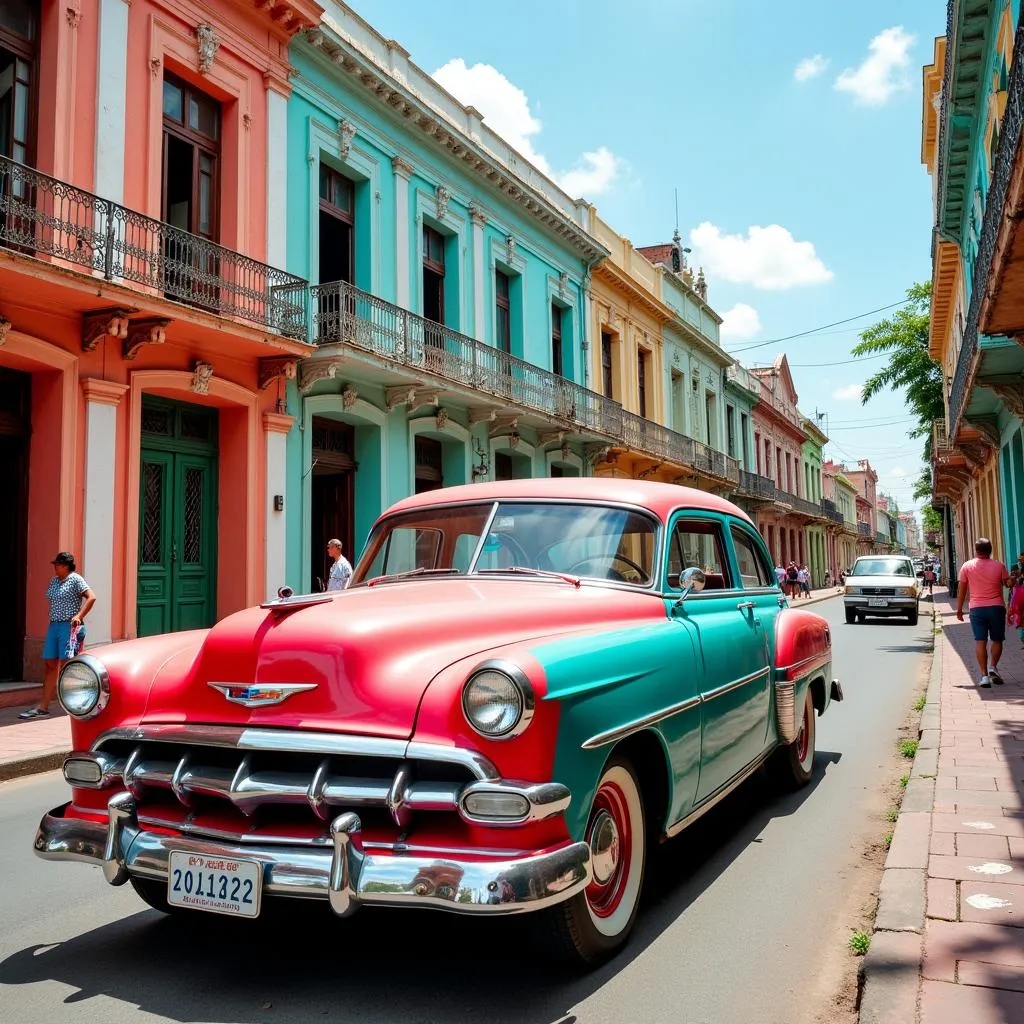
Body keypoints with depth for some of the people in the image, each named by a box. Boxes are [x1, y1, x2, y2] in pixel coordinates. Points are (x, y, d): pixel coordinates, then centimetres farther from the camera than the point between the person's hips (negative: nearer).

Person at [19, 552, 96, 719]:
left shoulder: (75, 579, -6)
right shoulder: (54, 580, 16)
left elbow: (91, 597, -14)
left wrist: (79, 616, -20)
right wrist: (52, 621, 15)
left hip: (69, 626, -7)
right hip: (54, 625, 8)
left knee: (65, 665, -10)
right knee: (50, 665, 6)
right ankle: (43, 707, 8)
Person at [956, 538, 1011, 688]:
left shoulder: (967, 566, -1)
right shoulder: (999, 565, -3)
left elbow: (961, 589, 1)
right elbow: (1008, 583, 7)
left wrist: (959, 609, 9)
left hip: (976, 608, 0)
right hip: (996, 607, 0)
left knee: (980, 641, -1)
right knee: (997, 640, 14)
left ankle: (984, 675, -6)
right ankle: (993, 666, -5)